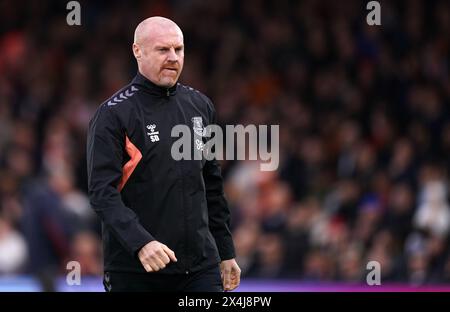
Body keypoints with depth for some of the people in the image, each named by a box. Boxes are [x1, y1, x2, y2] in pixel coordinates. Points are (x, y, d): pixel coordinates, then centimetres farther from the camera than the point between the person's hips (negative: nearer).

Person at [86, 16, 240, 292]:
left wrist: (226, 253, 17)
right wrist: (140, 243, -28)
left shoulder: (200, 106, 12)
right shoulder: (114, 114, -6)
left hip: (200, 267, 4)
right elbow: (102, 192, -14)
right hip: (135, 270, -4)